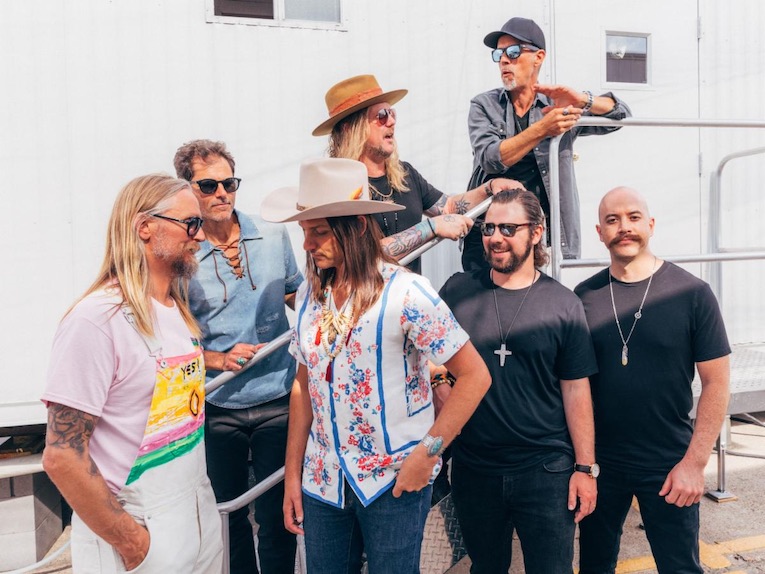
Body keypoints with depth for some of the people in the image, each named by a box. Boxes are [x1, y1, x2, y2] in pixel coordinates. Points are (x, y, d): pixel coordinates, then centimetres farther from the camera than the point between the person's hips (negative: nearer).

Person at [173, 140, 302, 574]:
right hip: (218, 408, -1)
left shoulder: (273, 236, 0)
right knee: (229, 512, 16)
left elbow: (296, 296, 16)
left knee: (277, 513, 9)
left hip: (278, 401, 1)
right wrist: (219, 360, -16)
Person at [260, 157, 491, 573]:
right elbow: (304, 385, 9)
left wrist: (428, 453, -16)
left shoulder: (405, 293, -15)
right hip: (322, 481, 5)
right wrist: (292, 473, 7)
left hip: (394, 481, -4)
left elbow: (474, 376, -13)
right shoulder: (310, 293, 1)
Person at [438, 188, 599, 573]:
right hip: (473, 467, 2)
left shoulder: (562, 303, -3)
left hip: (546, 469, -1)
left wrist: (585, 468, -2)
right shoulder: (457, 291, 0)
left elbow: (575, 389, -1)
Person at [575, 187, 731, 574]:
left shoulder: (691, 293, -8)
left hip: (669, 466, -2)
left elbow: (716, 382, -6)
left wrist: (694, 462, -11)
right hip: (598, 462, 2)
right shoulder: (585, 296, -2)